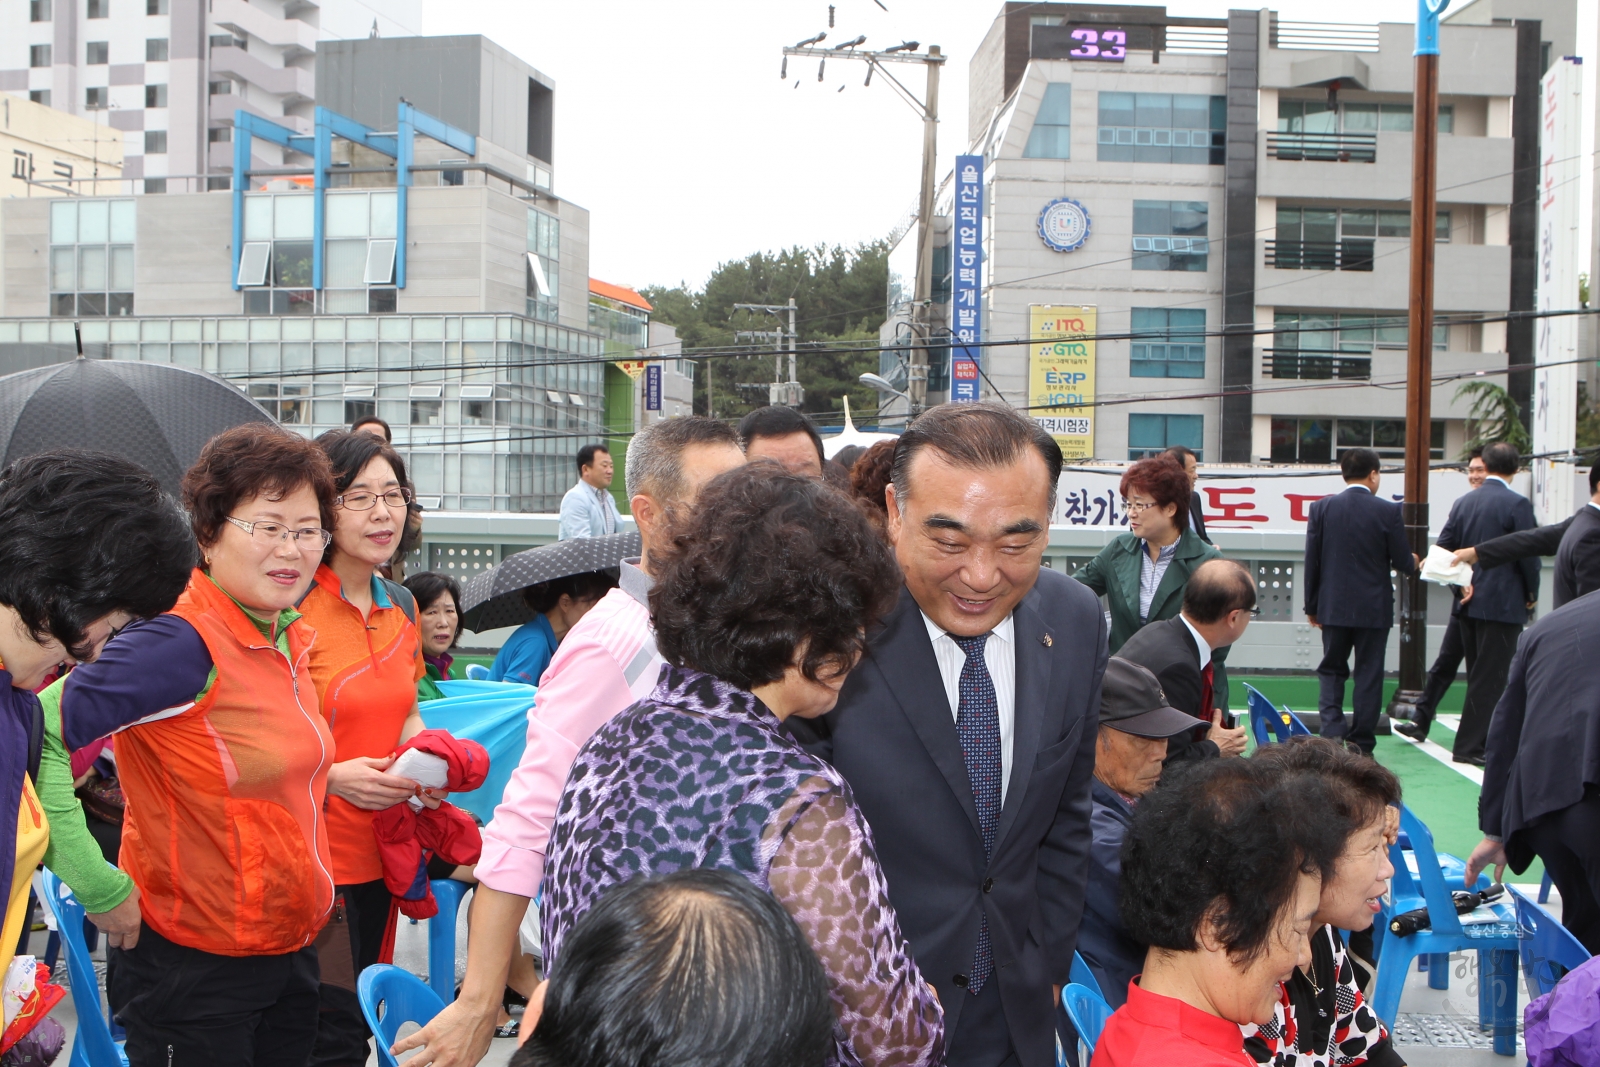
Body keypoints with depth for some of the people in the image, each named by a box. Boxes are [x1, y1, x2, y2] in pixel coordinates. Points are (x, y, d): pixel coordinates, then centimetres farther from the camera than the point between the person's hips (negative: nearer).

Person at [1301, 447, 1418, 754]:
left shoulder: (1321, 508, -2)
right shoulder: (1389, 511, -8)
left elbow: (1311, 562, 0)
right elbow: (1402, 563, -4)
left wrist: (1312, 606, 9)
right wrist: (1413, 562, 20)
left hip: (1333, 606, 2)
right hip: (1374, 608, -2)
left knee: (1331, 670, 13)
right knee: (1368, 675, 7)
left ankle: (1332, 732, -4)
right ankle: (1361, 746, 10)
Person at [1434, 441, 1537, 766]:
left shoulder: (1463, 502, 7)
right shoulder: (1518, 504, -12)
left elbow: (1442, 547, 7)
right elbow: (1528, 555, -12)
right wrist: (1532, 594, 2)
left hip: (1470, 603, 7)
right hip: (1503, 603, -7)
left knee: (1480, 676, 15)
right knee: (1491, 678, -2)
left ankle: (1481, 740, 22)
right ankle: (1469, 746, -3)